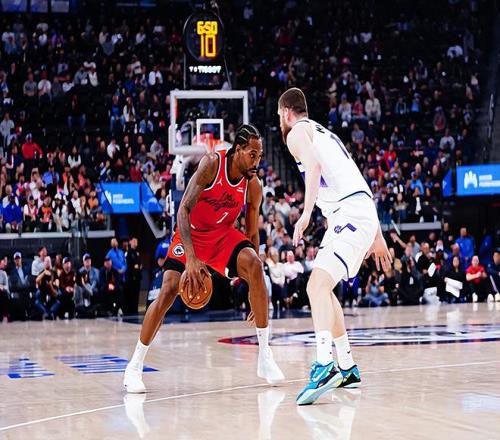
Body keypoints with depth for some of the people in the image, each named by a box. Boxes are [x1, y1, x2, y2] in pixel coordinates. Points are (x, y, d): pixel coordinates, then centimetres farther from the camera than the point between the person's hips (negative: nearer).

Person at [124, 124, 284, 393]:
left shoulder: (253, 186, -11)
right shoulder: (211, 164, -24)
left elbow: (252, 233, 0)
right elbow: (183, 211, -28)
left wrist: (256, 286, 0)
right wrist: (191, 258, -40)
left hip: (224, 233, 3)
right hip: (191, 233, -3)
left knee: (254, 264, -24)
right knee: (168, 292, -16)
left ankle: (265, 358, -17)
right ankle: (135, 366, 0)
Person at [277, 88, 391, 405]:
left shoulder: (297, 132, 5)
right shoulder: (325, 134, 32)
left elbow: (314, 165, -18)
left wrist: (306, 213, -27)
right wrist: (377, 236, 34)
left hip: (350, 213, -9)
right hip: (364, 213, 9)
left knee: (318, 284, -23)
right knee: (322, 288, 20)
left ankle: (324, 366, -41)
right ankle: (348, 369, 24)